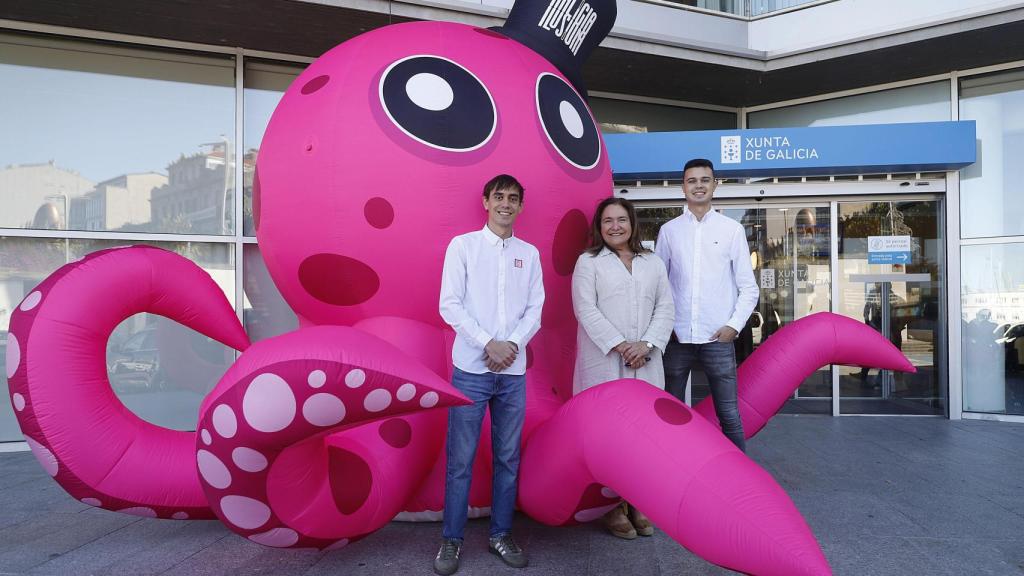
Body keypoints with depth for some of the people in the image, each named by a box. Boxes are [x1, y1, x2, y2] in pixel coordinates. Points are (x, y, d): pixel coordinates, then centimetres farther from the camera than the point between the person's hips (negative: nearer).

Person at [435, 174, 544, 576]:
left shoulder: (529, 254, 11)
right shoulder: (462, 245, 2)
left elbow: (535, 309, 7)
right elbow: (450, 305, -4)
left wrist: (512, 344, -9)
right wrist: (488, 344, -12)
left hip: (514, 371, 3)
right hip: (471, 368, -3)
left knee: (508, 457, 9)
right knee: (460, 459, 1)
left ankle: (501, 534, 23)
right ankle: (452, 539, 14)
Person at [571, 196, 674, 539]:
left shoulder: (653, 263, 16)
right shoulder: (588, 262, 5)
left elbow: (666, 308, 9)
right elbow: (586, 309, -5)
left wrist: (647, 344, -7)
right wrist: (619, 345, -13)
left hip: (646, 364, 4)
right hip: (604, 363, -3)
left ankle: (638, 504, 15)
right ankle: (613, 507, 9)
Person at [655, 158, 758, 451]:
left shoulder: (732, 229, 3)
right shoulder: (669, 230, 5)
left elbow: (749, 287, 4)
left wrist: (734, 325, -6)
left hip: (718, 337, -1)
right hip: (677, 337, 1)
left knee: (728, 413, 3)